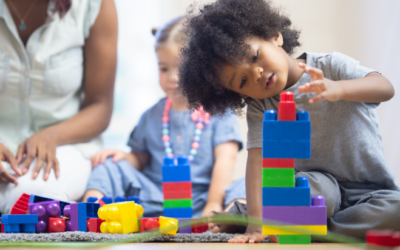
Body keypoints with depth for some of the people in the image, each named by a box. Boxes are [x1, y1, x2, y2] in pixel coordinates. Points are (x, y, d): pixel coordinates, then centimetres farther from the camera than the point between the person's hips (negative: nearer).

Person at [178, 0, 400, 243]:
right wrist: (256, 221, -30)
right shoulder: (259, 108, -2)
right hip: (318, 185, 0)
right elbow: (258, 157, -15)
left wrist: (337, 88, -45)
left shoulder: (329, 66, -8)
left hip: (372, 190, 0)